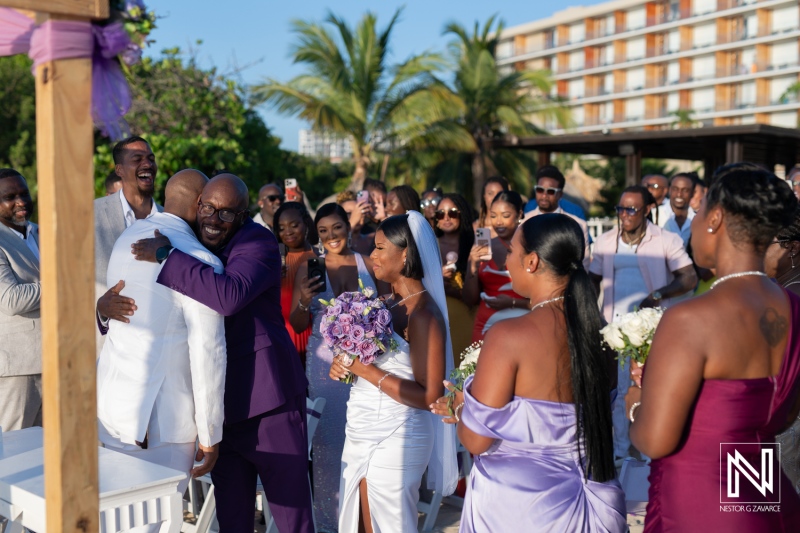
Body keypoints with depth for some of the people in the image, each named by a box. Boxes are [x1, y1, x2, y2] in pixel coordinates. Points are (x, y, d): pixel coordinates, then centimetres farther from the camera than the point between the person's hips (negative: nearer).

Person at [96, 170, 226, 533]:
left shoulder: (128, 237, 8)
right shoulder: (202, 263, -15)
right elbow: (208, 356, -16)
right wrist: (210, 437, -8)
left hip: (111, 398, 7)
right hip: (161, 413, -7)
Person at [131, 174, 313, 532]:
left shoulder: (259, 243, -14)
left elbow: (230, 295, -33)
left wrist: (165, 257, -26)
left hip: (266, 393, -6)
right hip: (218, 398, 6)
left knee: (291, 504, 5)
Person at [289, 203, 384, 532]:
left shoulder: (368, 265, 2)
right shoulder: (308, 268, 0)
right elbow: (298, 326, 2)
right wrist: (304, 302, -17)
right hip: (325, 362, 0)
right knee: (328, 439, 6)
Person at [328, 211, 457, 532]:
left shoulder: (423, 313, -17)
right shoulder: (389, 301, 7)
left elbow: (429, 396, -21)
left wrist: (365, 370, -21)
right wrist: (347, 364, -5)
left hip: (394, 439, -8)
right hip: (364, 433, 8)